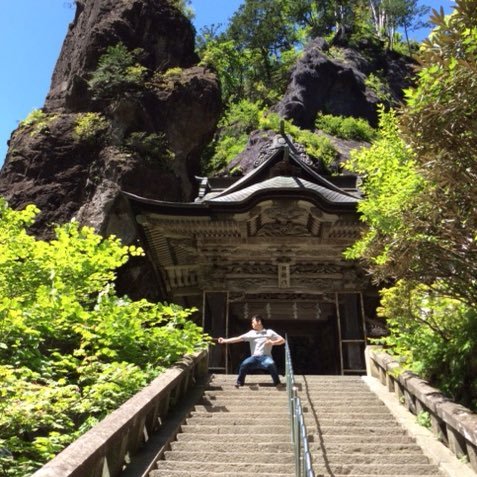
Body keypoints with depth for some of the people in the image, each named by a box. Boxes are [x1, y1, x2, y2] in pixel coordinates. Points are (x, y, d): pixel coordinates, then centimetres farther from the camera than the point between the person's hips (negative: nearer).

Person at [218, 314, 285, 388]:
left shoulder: (269, 332, 10)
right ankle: (239, 383, -8)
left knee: (271, 364, -34)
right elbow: (238, 338, 5)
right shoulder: (251, 333, 14)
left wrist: (273, 342, -10)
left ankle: (277, 383, -16)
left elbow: (282, 340, 8)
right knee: (244, 364, -27)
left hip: (265, 357, -2)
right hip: (254, 357, 2)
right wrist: (225, 340, -4)